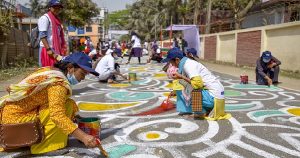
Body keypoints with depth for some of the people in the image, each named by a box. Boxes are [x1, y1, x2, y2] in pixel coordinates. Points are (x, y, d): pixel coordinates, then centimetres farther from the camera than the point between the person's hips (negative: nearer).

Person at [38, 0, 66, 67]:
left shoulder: (56, 20, 20)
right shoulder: (45, 18, -6)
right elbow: (42, 35, -15)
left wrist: (63, 49, 14)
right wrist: (48, 49, -22)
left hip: (56, 49, 9)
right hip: (48, 49, -9)